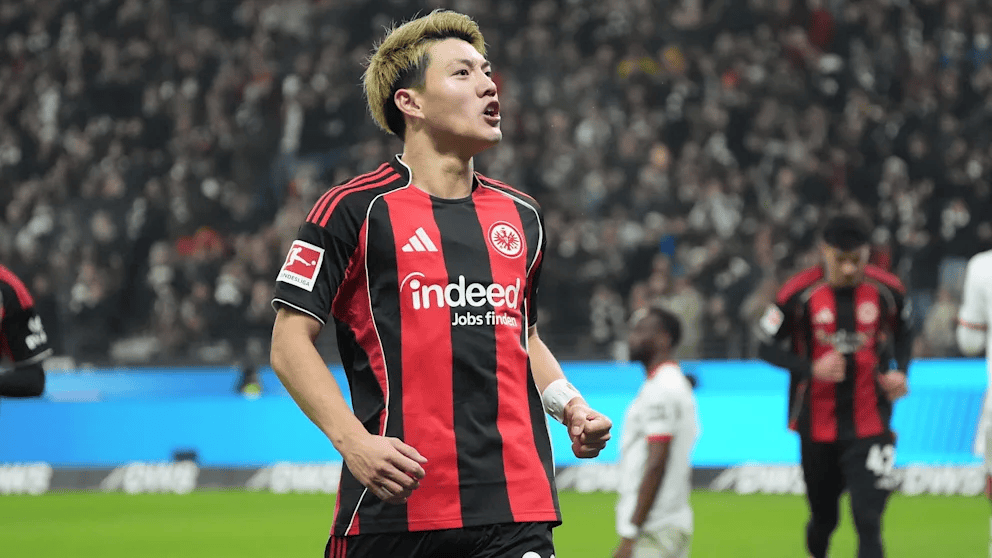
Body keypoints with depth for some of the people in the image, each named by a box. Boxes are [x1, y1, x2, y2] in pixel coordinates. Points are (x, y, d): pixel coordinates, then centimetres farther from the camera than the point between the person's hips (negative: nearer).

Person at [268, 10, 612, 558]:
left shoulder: (521, 215, 16)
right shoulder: (355, 209, -1)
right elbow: (289, 341, -3)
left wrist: (569, 406, 10)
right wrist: (354, 441, -16)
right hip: (392, 507, -4)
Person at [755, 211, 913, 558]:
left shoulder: (887, 291, -5)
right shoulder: (800, 294, -11)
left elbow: (904, 331, 16)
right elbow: (766, 347, -4)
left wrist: (901, 371, -2)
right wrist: (812, 368, -19)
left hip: (870, 423, 0)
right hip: (817, 423, 0)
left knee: (868, 519, -12)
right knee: (823, 516, 16)